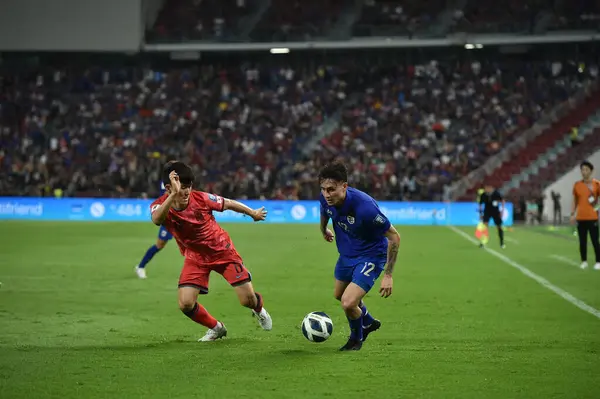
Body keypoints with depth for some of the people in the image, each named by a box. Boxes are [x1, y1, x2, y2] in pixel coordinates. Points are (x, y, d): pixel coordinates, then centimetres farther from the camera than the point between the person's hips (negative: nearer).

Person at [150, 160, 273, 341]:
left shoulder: (201, 198, -23)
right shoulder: (160, 206, -22)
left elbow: (229, 204, -3)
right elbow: (156, 220, -49)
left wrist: (253, 213, 12)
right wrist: (174, 195, -62)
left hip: (222, 250, -1)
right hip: (195, 257, 1)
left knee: (248, 300, -3)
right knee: (185, 304, -15)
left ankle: (259, 309, 37)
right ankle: (216, 328, 15)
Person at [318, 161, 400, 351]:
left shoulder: (364, 206, -38)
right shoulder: (326, 199, -19)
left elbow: (394, 237, -27)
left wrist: (388, 275, -25)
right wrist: (324, 230, 30)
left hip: (371, 256, -7)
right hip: (347, 254, 7)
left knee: (348, 303, -17)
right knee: (339, 295, 26)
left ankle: (357, 337, 17)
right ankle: (368, 323, 56)